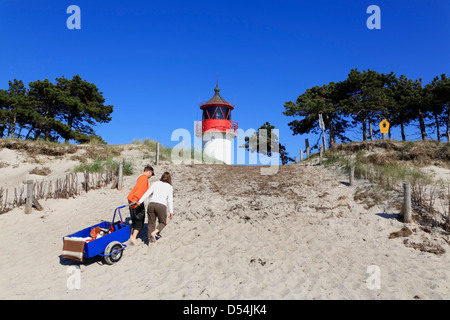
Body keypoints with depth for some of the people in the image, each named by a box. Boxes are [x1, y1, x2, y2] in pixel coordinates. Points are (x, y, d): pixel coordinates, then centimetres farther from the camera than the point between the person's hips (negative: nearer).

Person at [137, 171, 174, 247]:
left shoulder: (156, 183, 17)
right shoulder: (170, 187, 11)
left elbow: (147, 193, 6)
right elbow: (170, 200, 5)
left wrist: (140, 201, 2)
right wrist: (171, 212, 5)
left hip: (151, 204, 3)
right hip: (161, 205, -3)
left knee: (151, 223, 16)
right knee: (163, 222, 18)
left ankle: (150, 242, 18)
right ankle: (154, 233, -7)